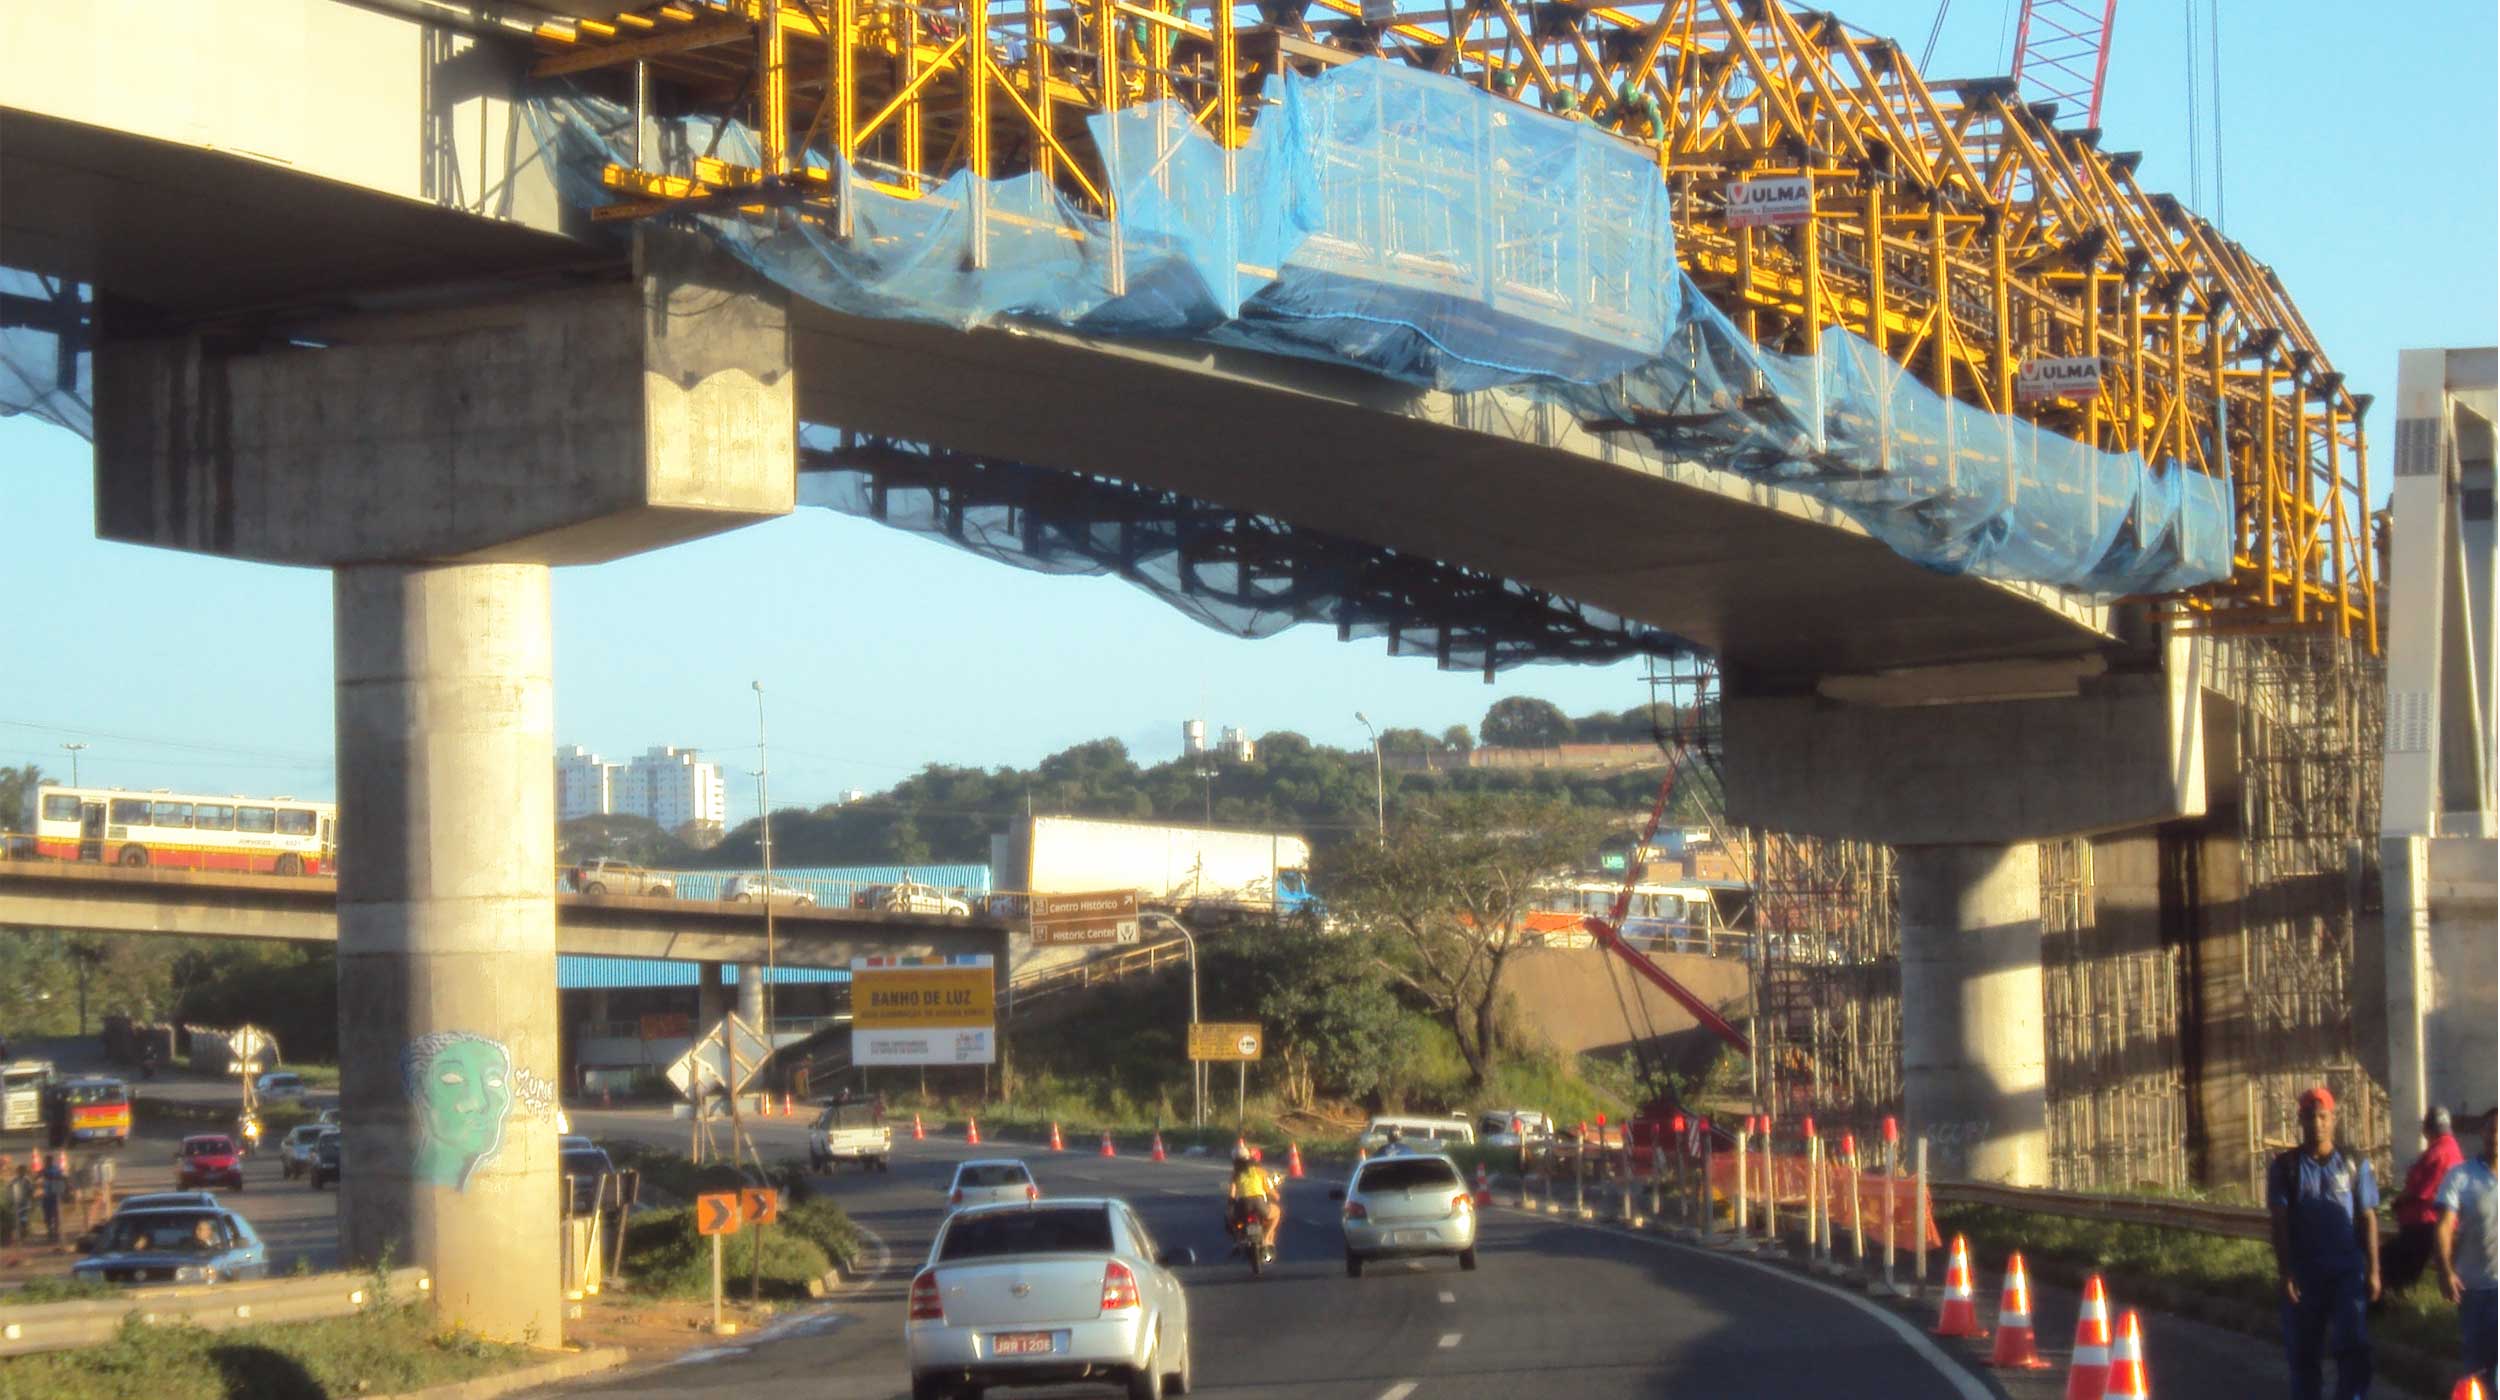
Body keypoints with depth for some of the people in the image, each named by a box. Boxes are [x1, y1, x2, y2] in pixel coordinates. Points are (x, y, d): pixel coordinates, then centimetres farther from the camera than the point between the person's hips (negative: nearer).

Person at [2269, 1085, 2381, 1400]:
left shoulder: (2355, 1165, 4)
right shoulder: (2285, 1167, 2)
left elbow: (2368, 1219, 3)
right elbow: (2280, 1223, -2)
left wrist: (2373, 1271, -2)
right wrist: (2284, 1273, -9)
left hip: (2348, 1272, -1)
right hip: (2304, 1275, 1)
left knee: (2354, 1348, -12)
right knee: (2303, 1353, 7)